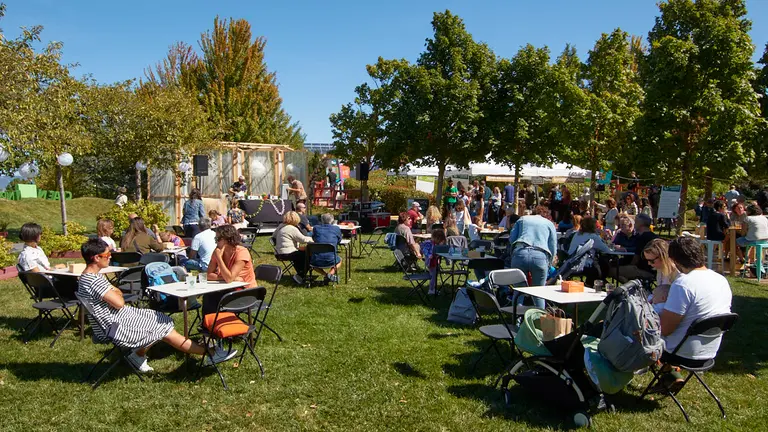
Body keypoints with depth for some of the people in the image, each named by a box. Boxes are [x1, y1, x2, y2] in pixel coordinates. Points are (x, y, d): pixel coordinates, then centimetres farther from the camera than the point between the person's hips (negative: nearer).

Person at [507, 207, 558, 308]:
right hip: (540, 256, -1)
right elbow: (553, 248, 16)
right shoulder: (550, 224, 23)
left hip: (520, 253, 1)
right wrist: (548, 264, 25)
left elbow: (511, 238, 16)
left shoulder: (522, 219, 26)